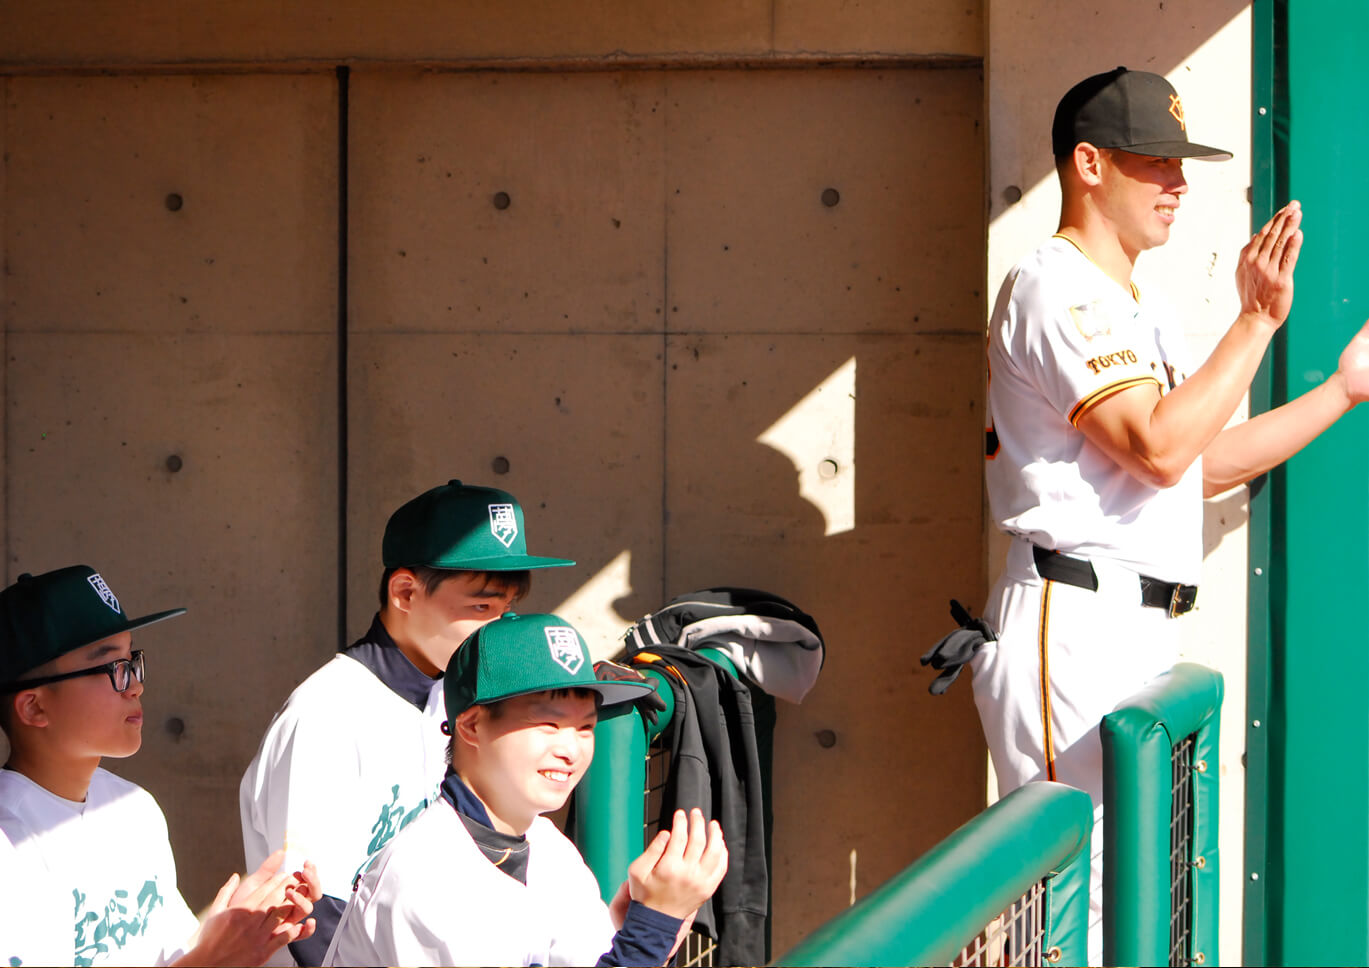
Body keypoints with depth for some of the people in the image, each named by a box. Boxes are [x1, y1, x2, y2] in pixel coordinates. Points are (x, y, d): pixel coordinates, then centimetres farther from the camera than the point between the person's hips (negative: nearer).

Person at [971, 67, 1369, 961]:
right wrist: (1258, 322, -17)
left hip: (1147, 635, 10)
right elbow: (1158, 449, -20)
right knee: (1074, 896, -12)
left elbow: (1203, 465, 23)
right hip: (1073, 626, -10)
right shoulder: (1055, 290, -11)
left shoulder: (1147, 313, 21)